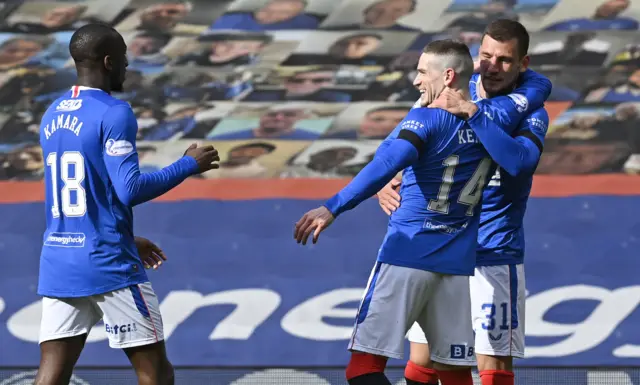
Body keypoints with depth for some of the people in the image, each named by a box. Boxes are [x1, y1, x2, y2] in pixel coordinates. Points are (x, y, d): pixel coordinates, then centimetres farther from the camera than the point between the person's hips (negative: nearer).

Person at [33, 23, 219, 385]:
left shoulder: (52, 115, 13)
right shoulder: (114, 114, -11)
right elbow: (130, 190, -19)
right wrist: (188, 165, -7)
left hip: (57, 264, 7)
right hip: (108, 266, -7)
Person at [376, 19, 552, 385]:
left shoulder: (530, 113, -9)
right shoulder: (452, 95, 4)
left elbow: (519, 161, -30)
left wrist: (472, 112, -35)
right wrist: (386, 183, -13)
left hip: (494, 253, -4)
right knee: (422, 355, 7)